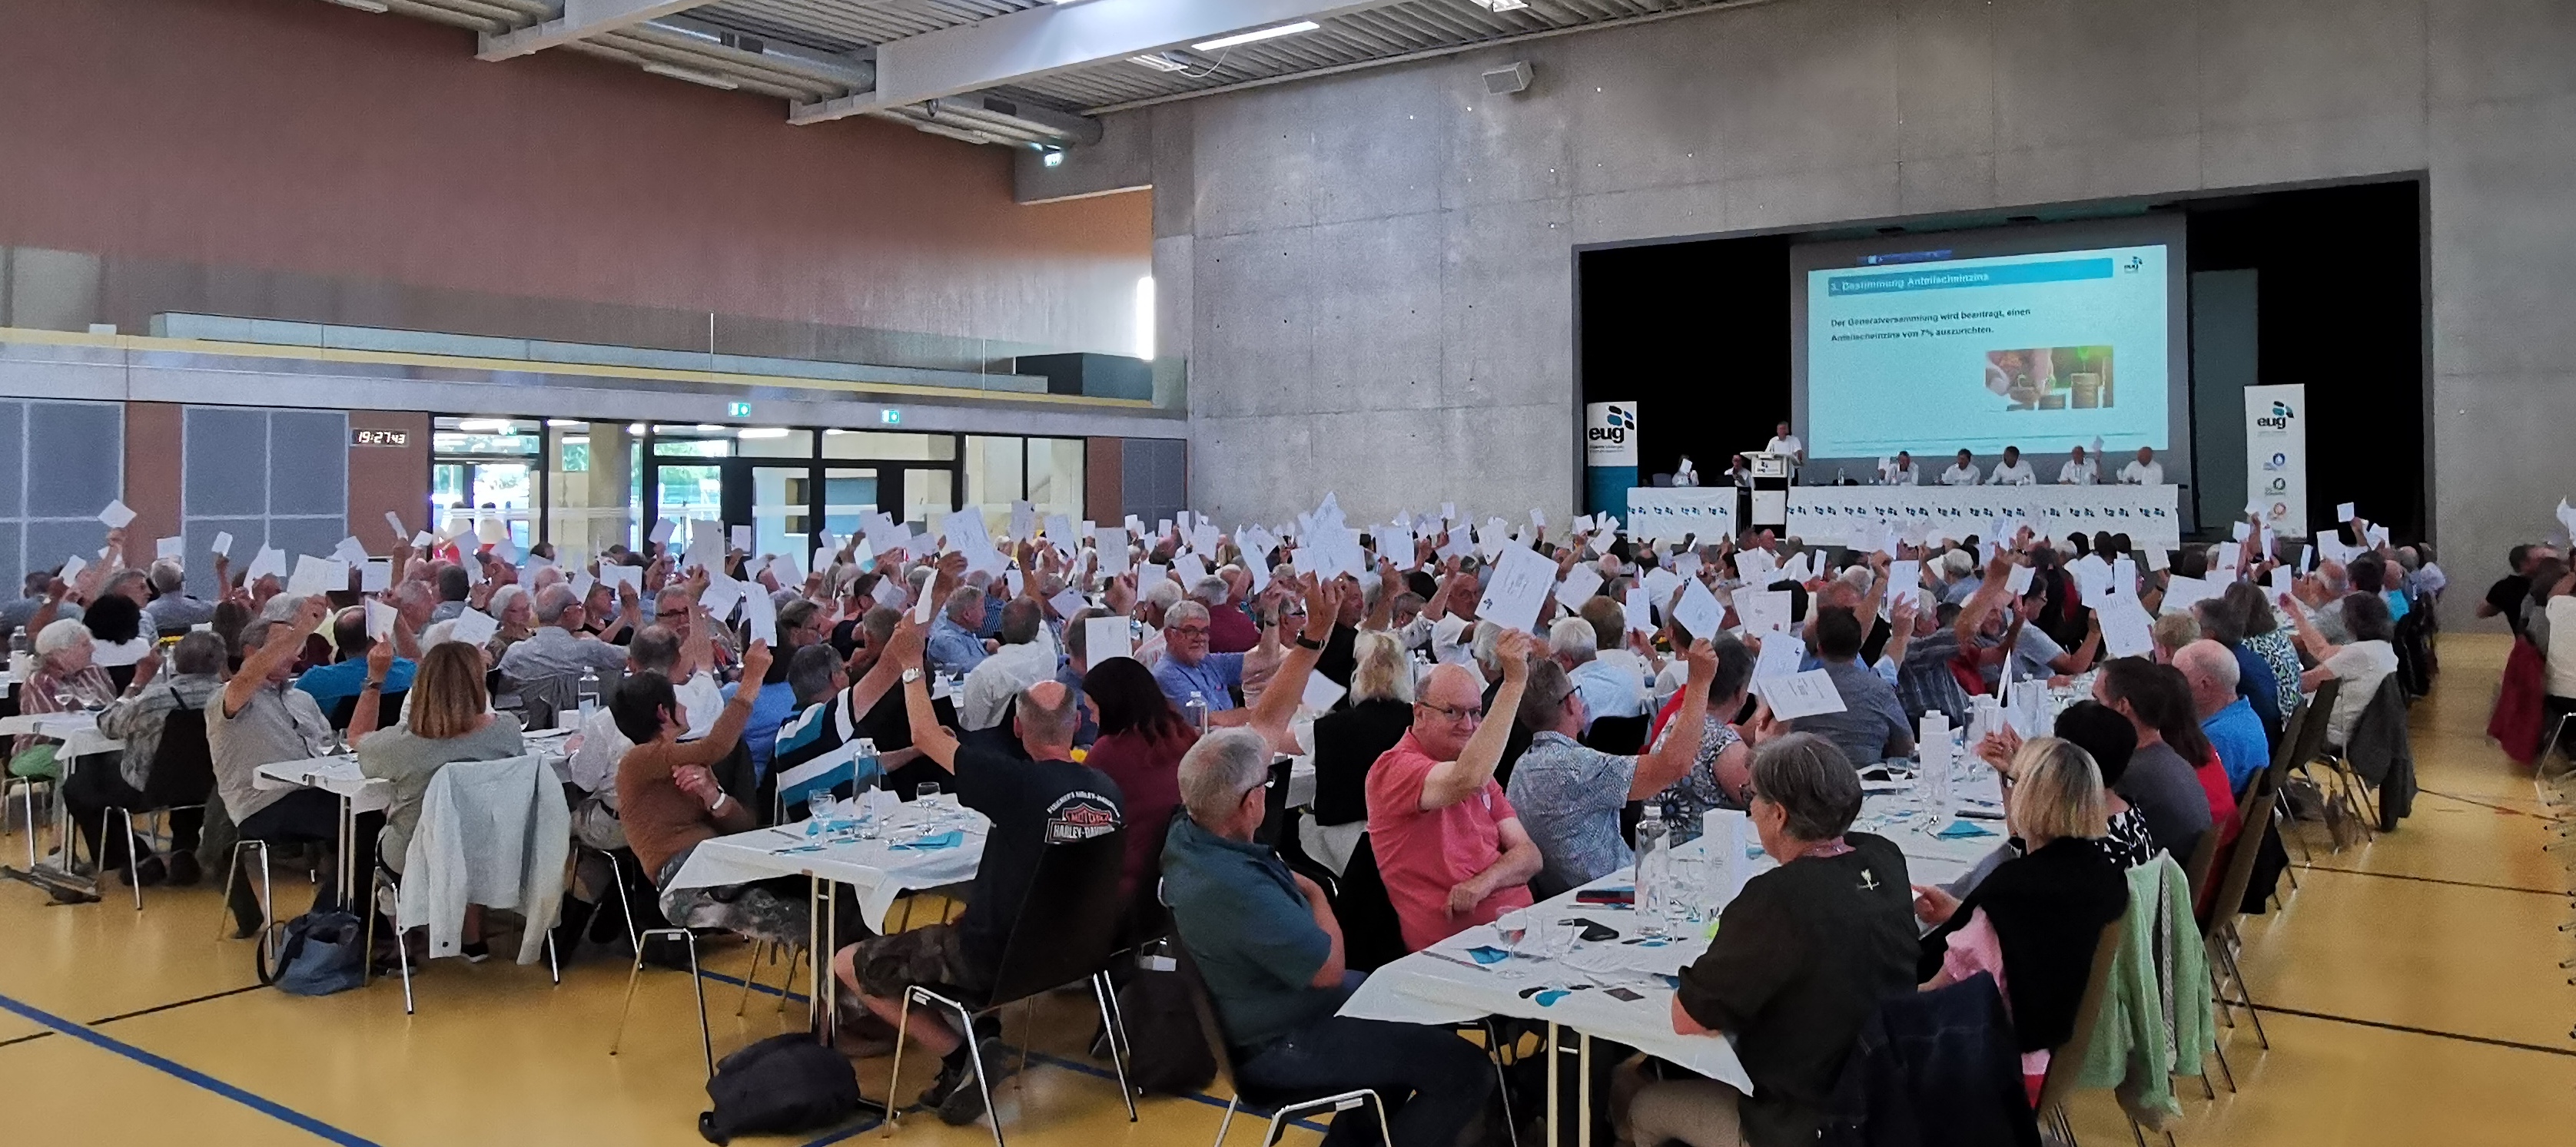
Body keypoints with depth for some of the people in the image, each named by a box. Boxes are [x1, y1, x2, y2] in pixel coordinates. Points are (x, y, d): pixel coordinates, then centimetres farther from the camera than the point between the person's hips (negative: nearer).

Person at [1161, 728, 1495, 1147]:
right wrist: (1318, 898, -9)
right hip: (1283, 1046, -10)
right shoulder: (1234, 889, -38)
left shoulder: (1187, 830, -9)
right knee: (1467, 1072, -11)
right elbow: (1329, 968, -25)